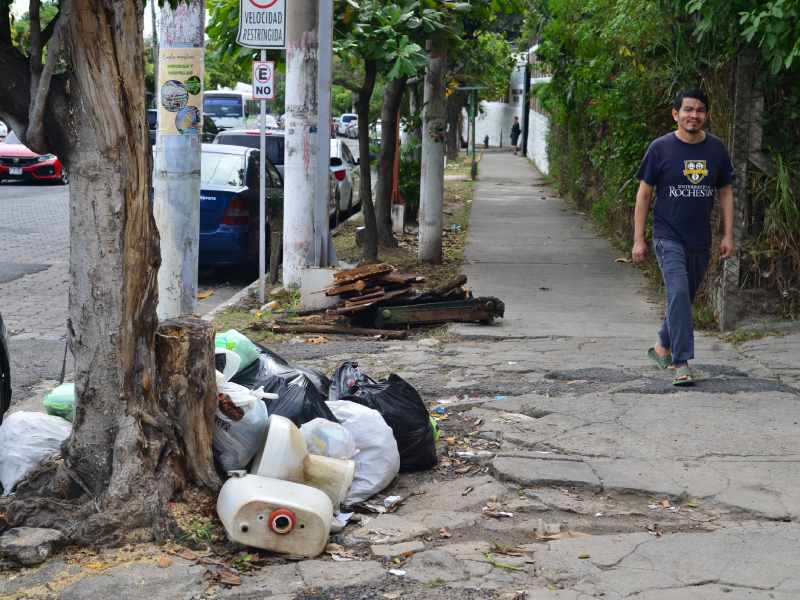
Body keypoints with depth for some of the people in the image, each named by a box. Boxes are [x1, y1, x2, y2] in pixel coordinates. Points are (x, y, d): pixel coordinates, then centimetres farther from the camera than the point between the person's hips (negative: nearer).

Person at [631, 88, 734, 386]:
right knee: (678, 295, -18)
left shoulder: (716, 149, 5)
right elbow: (643, 194, -1)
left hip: (701, 241, 4)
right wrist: (638, 240, -5)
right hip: (668, 237, -4)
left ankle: (662, 347, 35)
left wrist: (728, 235, 5)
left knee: (684, 299, 14)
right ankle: (682, 363, -17)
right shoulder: (661, 148, -5)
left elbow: (725, 192, 12)